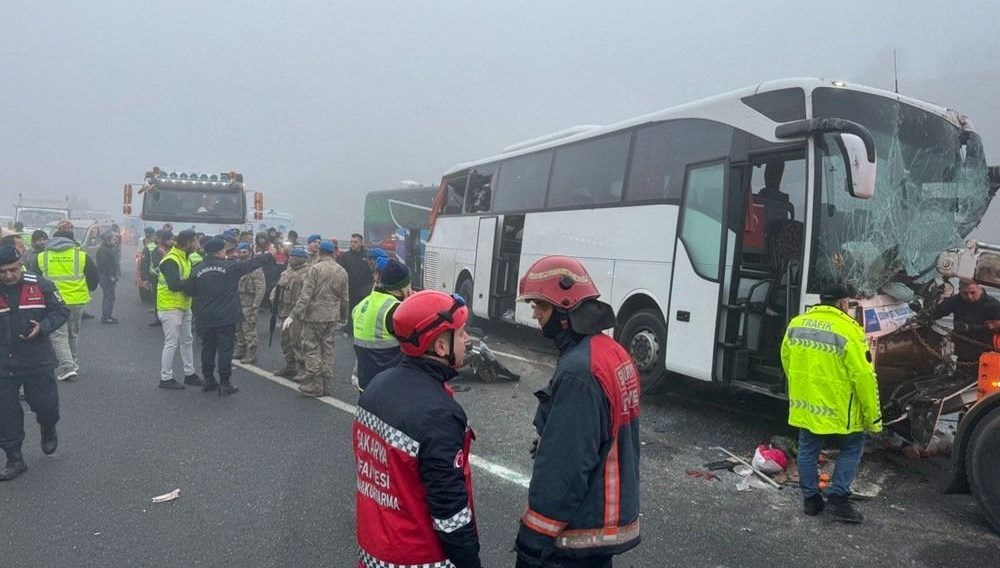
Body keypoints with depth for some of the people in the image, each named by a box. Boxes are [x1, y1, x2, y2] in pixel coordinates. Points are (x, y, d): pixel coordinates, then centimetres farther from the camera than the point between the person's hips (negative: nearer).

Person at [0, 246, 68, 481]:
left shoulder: (40, 286, -6)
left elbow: (61, 311, 0)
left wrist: (43, 327, -17)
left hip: (38, 361, -1)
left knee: (46, 406, 7)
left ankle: (48, 430, 42)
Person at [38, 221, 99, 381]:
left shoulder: (42, 256, 1)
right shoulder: (81, 255, -2)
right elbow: (95, 277, 3)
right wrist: (86, 290, 20)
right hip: (77, 301, 1)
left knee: (58, 335, 3)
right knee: (73, 333, 18)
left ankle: (67, 366, -10)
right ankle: (74, 364, 28)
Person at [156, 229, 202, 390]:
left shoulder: (184, 257, 11)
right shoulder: (171, 260, -20)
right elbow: (174, 285, -30)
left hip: (184, 306, 10)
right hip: (170, 307, -10)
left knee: (187, 340, 15)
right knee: (171, 343, -3)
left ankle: (189, 374, 25)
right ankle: (165, 378, 8)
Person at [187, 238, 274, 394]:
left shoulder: (197, 270, 1)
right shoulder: (229, 266, -11)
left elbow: (191, 292, 8)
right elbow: (252, 263, -3)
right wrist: (270, 255, 10)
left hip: (206, 318, 5)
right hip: (226, 317, -5)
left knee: (208, 348, 15)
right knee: (225, 349, 1)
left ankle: (208, 380, 23)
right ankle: (225, 383, 3)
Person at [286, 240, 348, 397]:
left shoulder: (315, 269, -11)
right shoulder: (342, 271, 7)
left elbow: (305, 295, -15)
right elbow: (344, 298, 12)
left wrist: (293, 315, -12)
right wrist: (343, 317, 24)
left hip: (314, 315, -6)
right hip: (332, 317, 6)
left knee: (311, 348, 1)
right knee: (327, 347, 14)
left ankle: (315, 385, 2)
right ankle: (324, 380, 20)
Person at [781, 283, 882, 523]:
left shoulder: (796, 324, 2)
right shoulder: (848, 331, -16)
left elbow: (786, 360, 12)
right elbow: (863, 376, -15)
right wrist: (873, 416, -7)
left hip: (804, 404, 5)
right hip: (838, 408, -5)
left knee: (808, 449, 17)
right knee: (851, 448, 16)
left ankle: (810, 498, 24)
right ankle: (838, 497, 12)